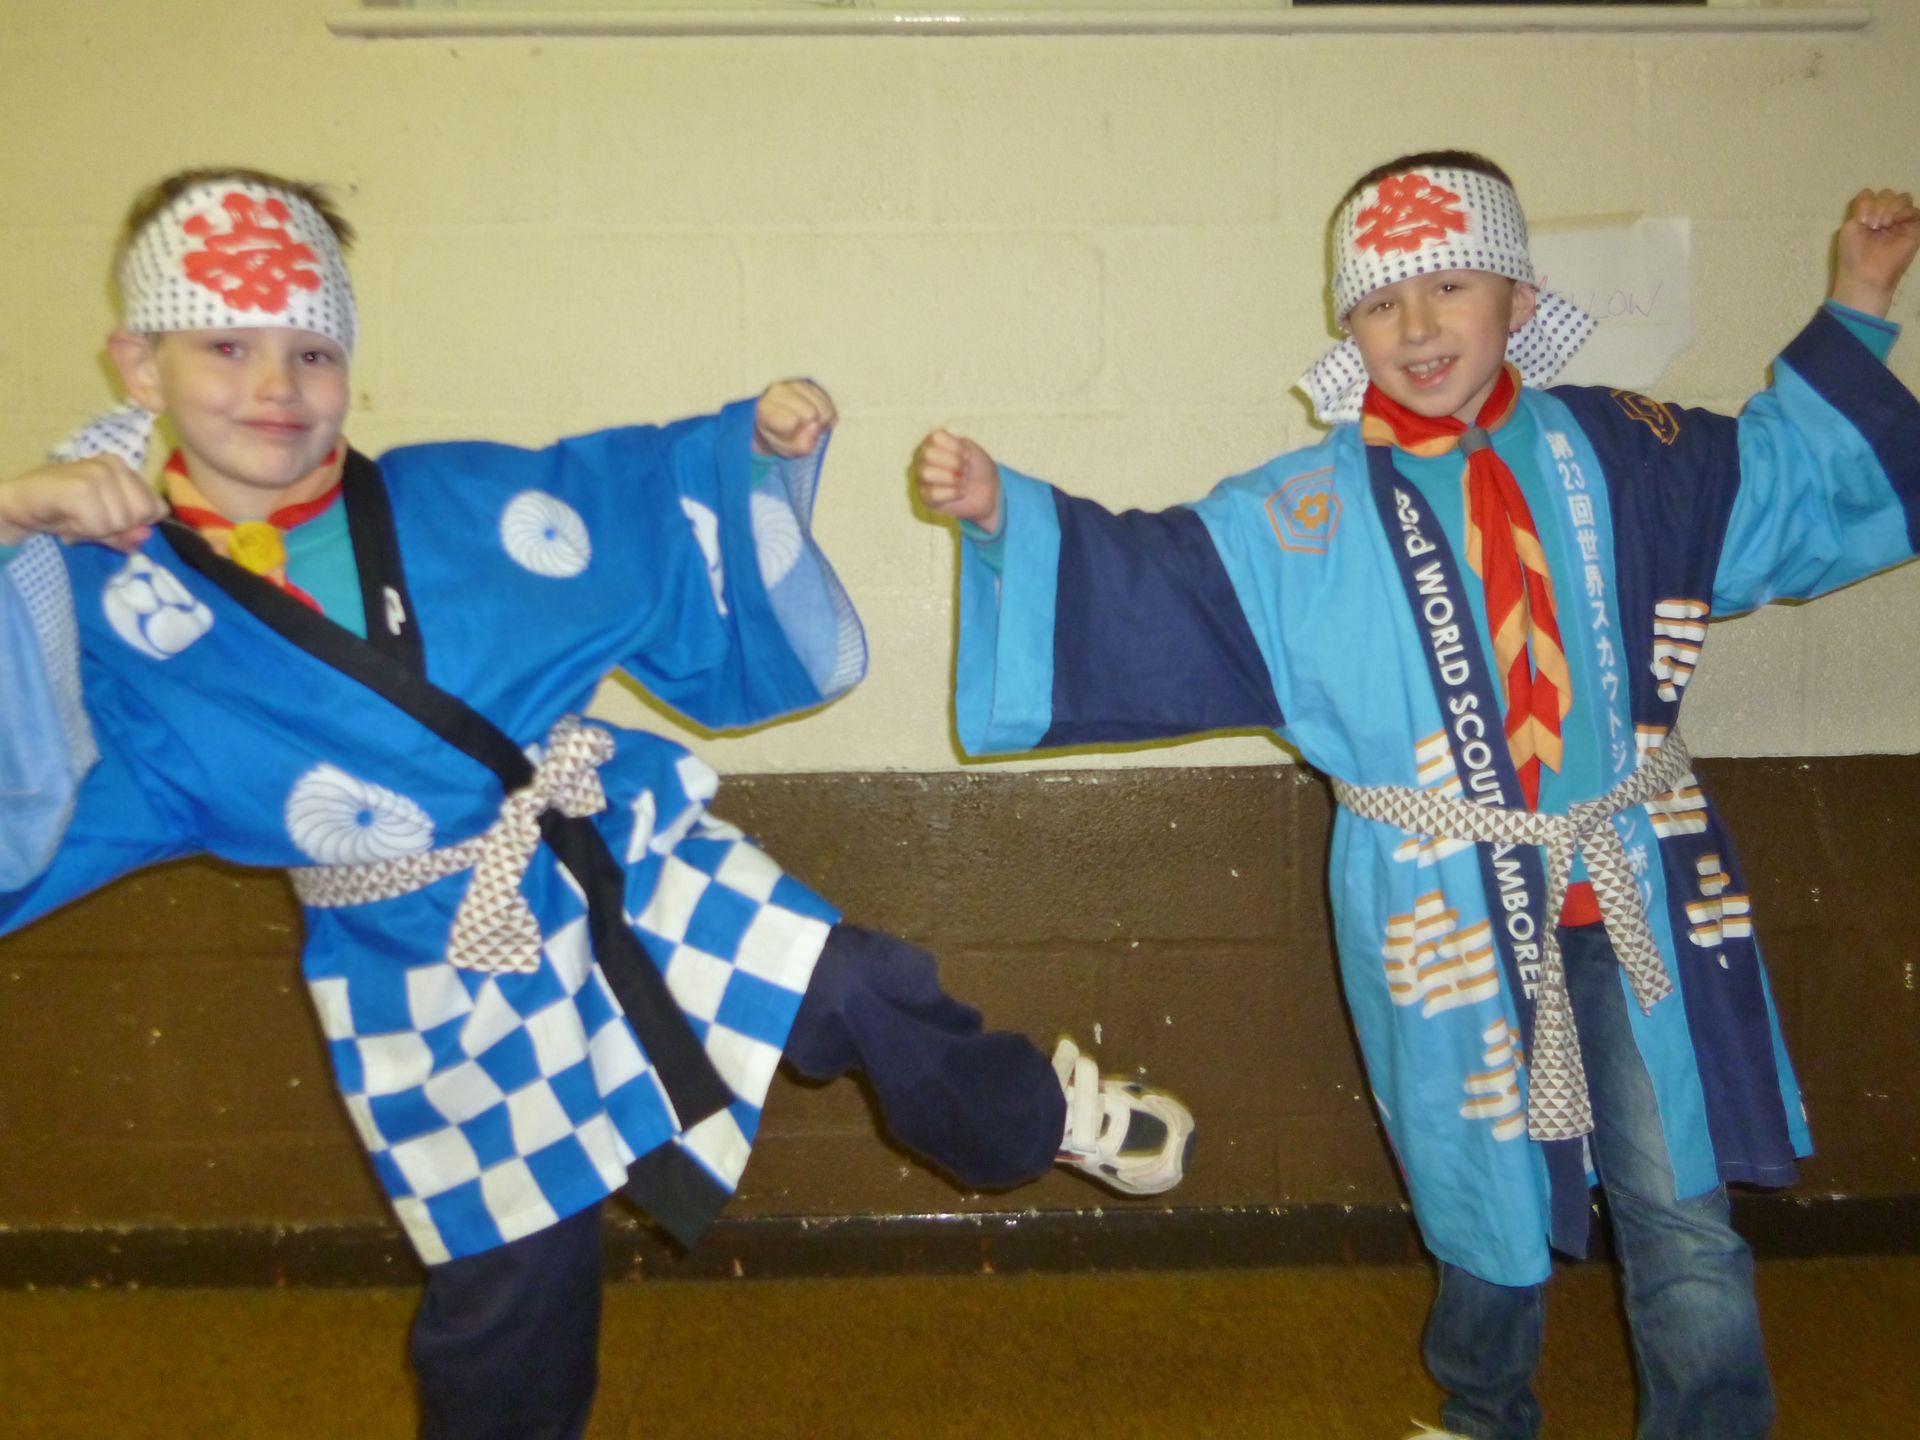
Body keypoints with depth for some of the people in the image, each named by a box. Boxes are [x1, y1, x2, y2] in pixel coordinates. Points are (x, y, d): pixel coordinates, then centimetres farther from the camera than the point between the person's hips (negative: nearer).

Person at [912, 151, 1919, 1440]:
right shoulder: (1304, 517, -2)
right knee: (1493, 1211, 14)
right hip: (1452, 919, -1)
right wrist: (1006, 516, -19)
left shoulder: (1616, 453, 5)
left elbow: (1792, 474, 21)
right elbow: (1145, 590, -7)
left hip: (1639, 897, 2)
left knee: (1683, 1214, 1)